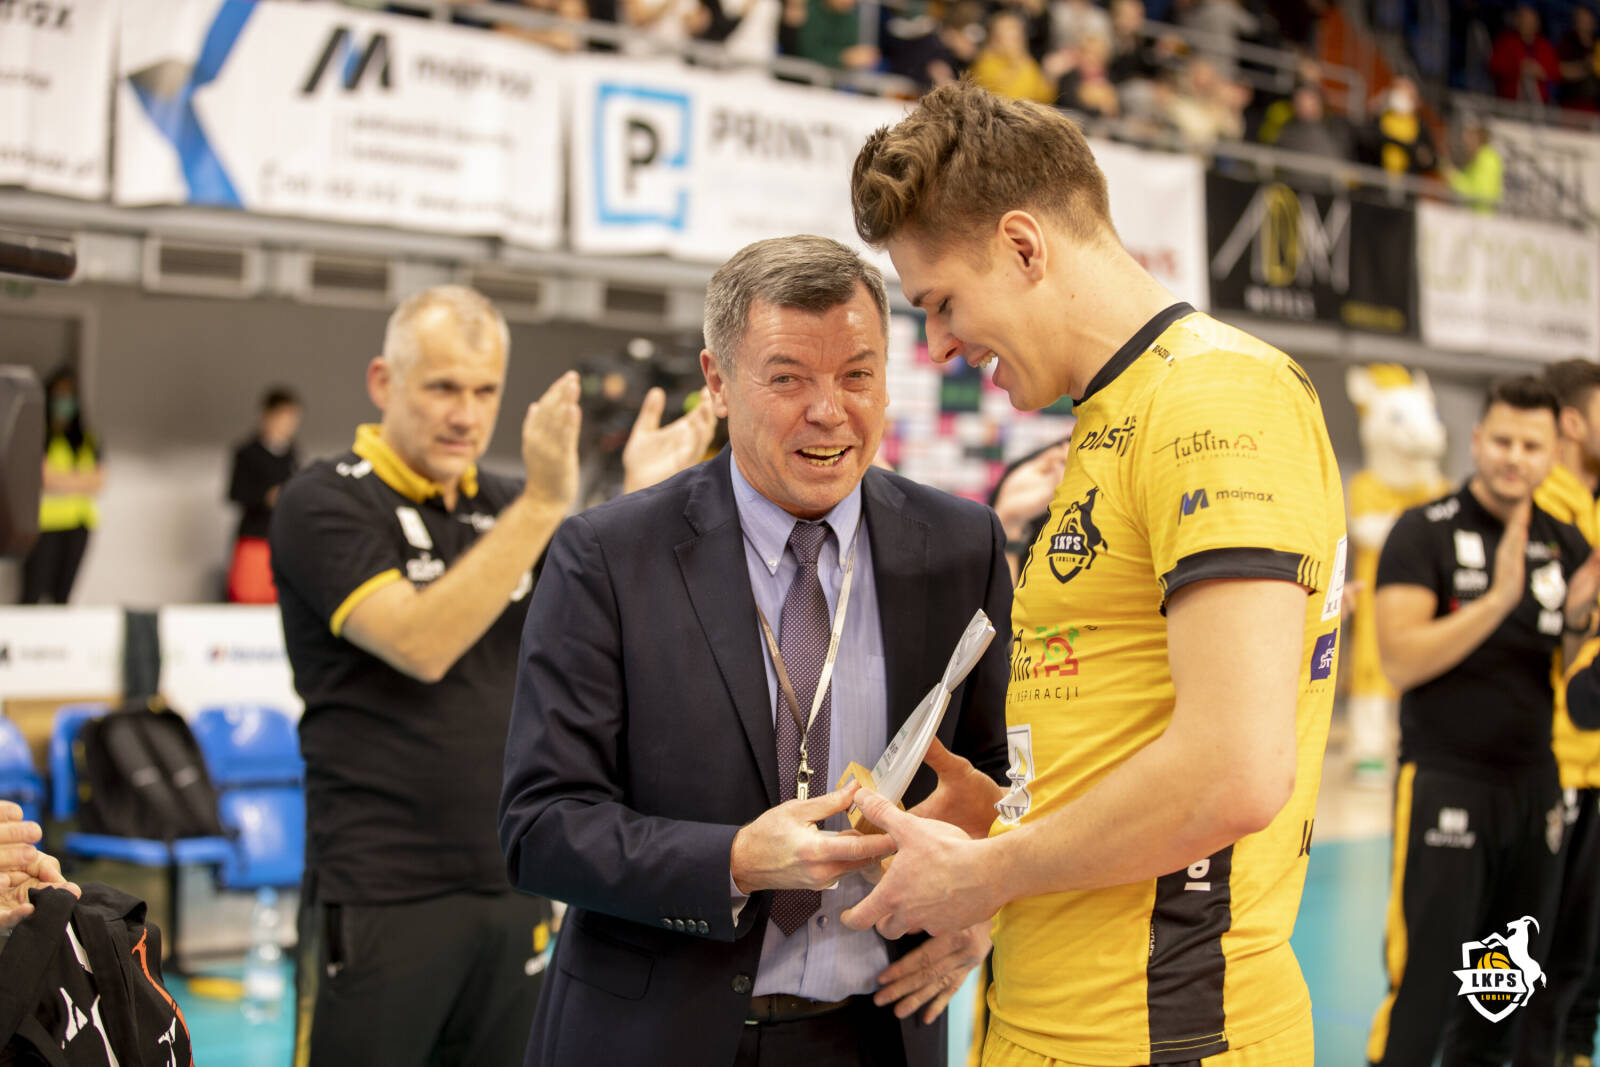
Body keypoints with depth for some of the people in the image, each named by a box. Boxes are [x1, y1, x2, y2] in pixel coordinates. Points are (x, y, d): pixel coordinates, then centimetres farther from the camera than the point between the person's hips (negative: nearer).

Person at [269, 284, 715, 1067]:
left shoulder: (503, 505, 13)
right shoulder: (326, 503, -6)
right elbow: (421, 643, -21)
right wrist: (544, 503, -24)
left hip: (512, 887, 6)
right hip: (381, 896, -6)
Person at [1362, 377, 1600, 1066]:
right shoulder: (1425, 533, -5)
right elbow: (1400, 661, -15)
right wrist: (1498, 599, -23)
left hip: (1533, 784, 6)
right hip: (1444, 782, -5)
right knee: (1422, 983, -7)